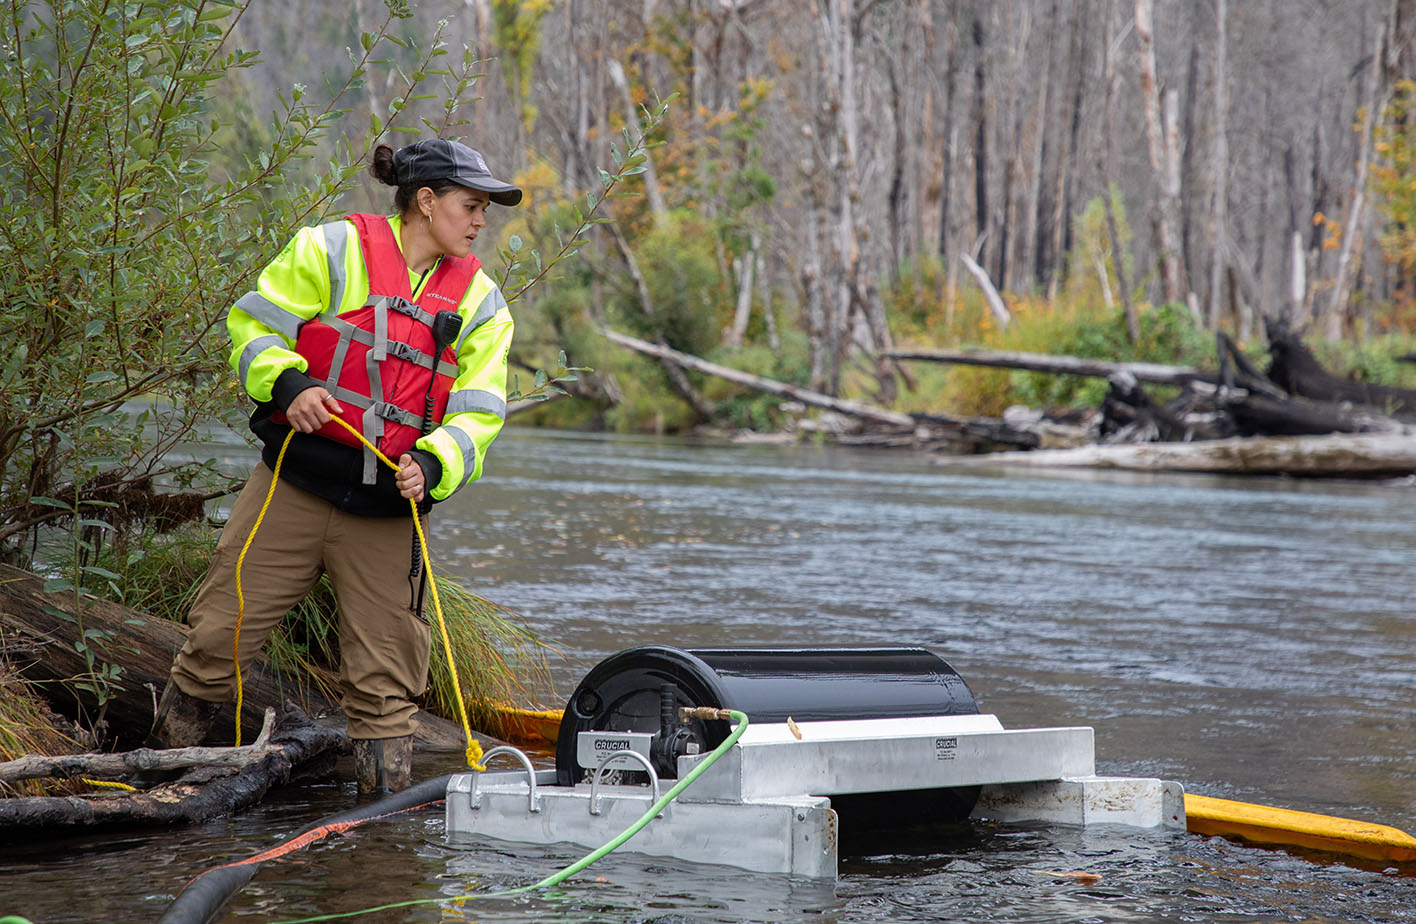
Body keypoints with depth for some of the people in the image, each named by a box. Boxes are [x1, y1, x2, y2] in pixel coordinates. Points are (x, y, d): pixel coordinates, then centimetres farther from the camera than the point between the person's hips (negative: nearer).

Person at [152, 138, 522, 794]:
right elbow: (255, 324, 2)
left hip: (387, 514, 3)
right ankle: (162, 765, 17)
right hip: (292, 489, -2)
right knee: (219, 638, 0)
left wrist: (432, 463, -14)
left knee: (386, 678, 2)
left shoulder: (481, 303, 10)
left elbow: (478, 415, 5)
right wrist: (286, 382, -17)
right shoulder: (335, 249, 1)